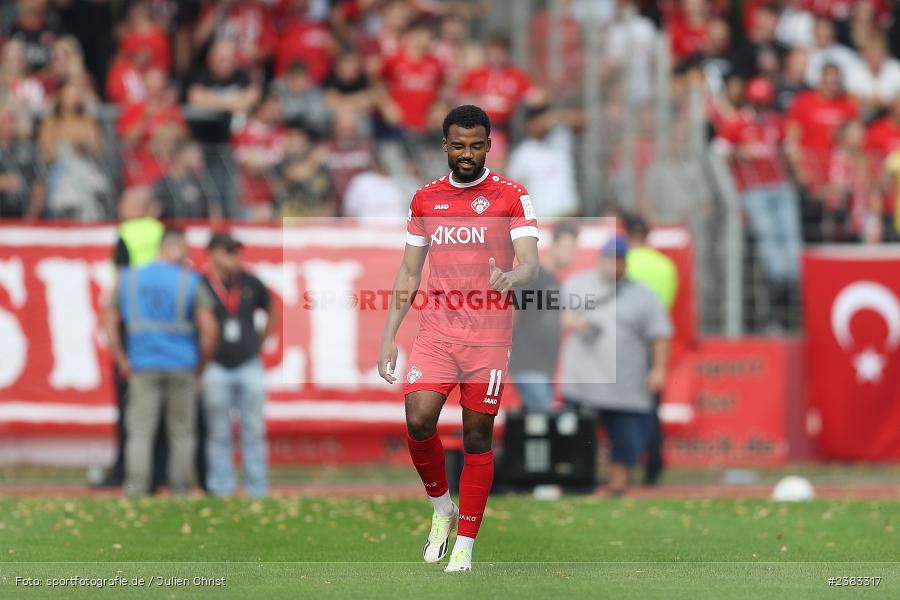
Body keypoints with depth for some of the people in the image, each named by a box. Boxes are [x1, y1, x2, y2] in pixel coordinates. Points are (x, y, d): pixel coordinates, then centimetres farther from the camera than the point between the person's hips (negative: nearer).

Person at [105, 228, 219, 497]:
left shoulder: (128, 279, 5)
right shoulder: (190, 283, -4)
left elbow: (110, 323, 6)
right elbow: (209, 329, -10)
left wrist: (122, 362, 10)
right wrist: (202, 362, 4)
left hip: (143, 366, 1)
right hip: (182, 366, -1)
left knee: (140, 432, 1)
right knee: (182, 432, 8)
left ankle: (135, 490, -7)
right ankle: (180, 488, 9)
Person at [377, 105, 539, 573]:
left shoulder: (510, 197, -2)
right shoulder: (425, 199, 10)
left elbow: (530, 263, -13)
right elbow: (409, 274, 15)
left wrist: (512, 276, -37)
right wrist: (389, 336, 9)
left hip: (489, 337, -2)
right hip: (436, 332, 2)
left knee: (477, 437, 0)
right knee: (418, 421, -15)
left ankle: (465, 545, 9)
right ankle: (442, 508, 11)